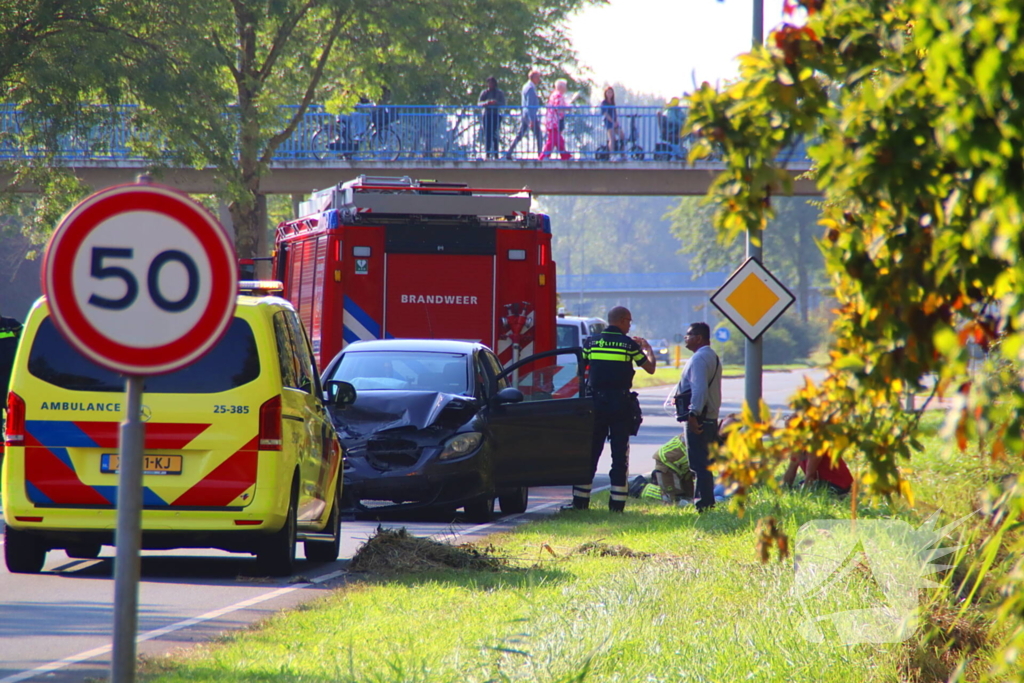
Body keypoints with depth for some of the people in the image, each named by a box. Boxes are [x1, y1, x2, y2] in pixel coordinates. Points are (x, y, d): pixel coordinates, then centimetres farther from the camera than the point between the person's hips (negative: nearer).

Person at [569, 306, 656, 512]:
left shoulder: (591, 342, 3)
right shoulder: (629, 344, -3)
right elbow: (650, 368, 8)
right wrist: (647, 348, 26)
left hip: (596, 402, 2)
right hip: (620, 403, -2)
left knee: (590, 451, 7)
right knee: (620, 453, 3)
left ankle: (580, 501, 6)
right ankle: (617, 503, -1)